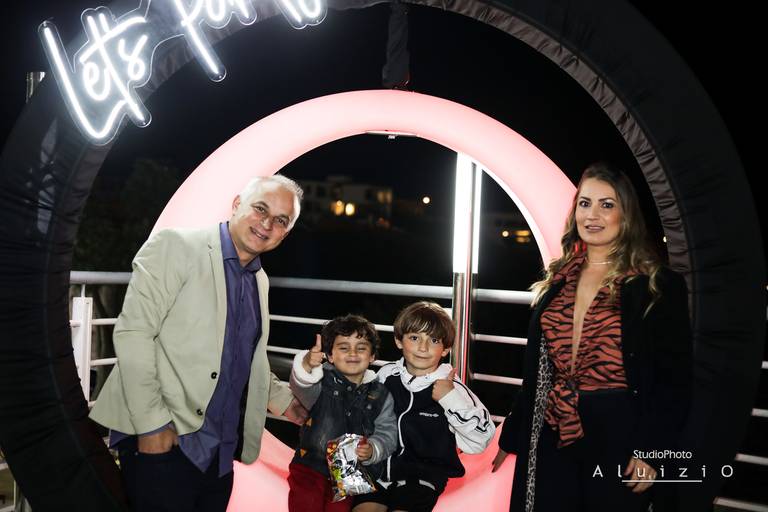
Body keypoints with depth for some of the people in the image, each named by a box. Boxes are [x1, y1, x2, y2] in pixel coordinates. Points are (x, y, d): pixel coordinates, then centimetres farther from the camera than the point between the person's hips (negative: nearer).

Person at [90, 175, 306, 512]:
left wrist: (286, 402, 12)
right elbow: (132, 333, -14)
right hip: (161, 442, -6)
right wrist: (153, 426, -18)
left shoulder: (259, 280, 13)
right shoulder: (175, 246, -8)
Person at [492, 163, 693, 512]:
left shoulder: (659, 286, -4)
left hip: (618, 435, -4)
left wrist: (652, 451, -14)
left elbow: (675, 379, -6)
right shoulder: (556, 281, 8)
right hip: (551, 437, 4)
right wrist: (512, 434, 13)